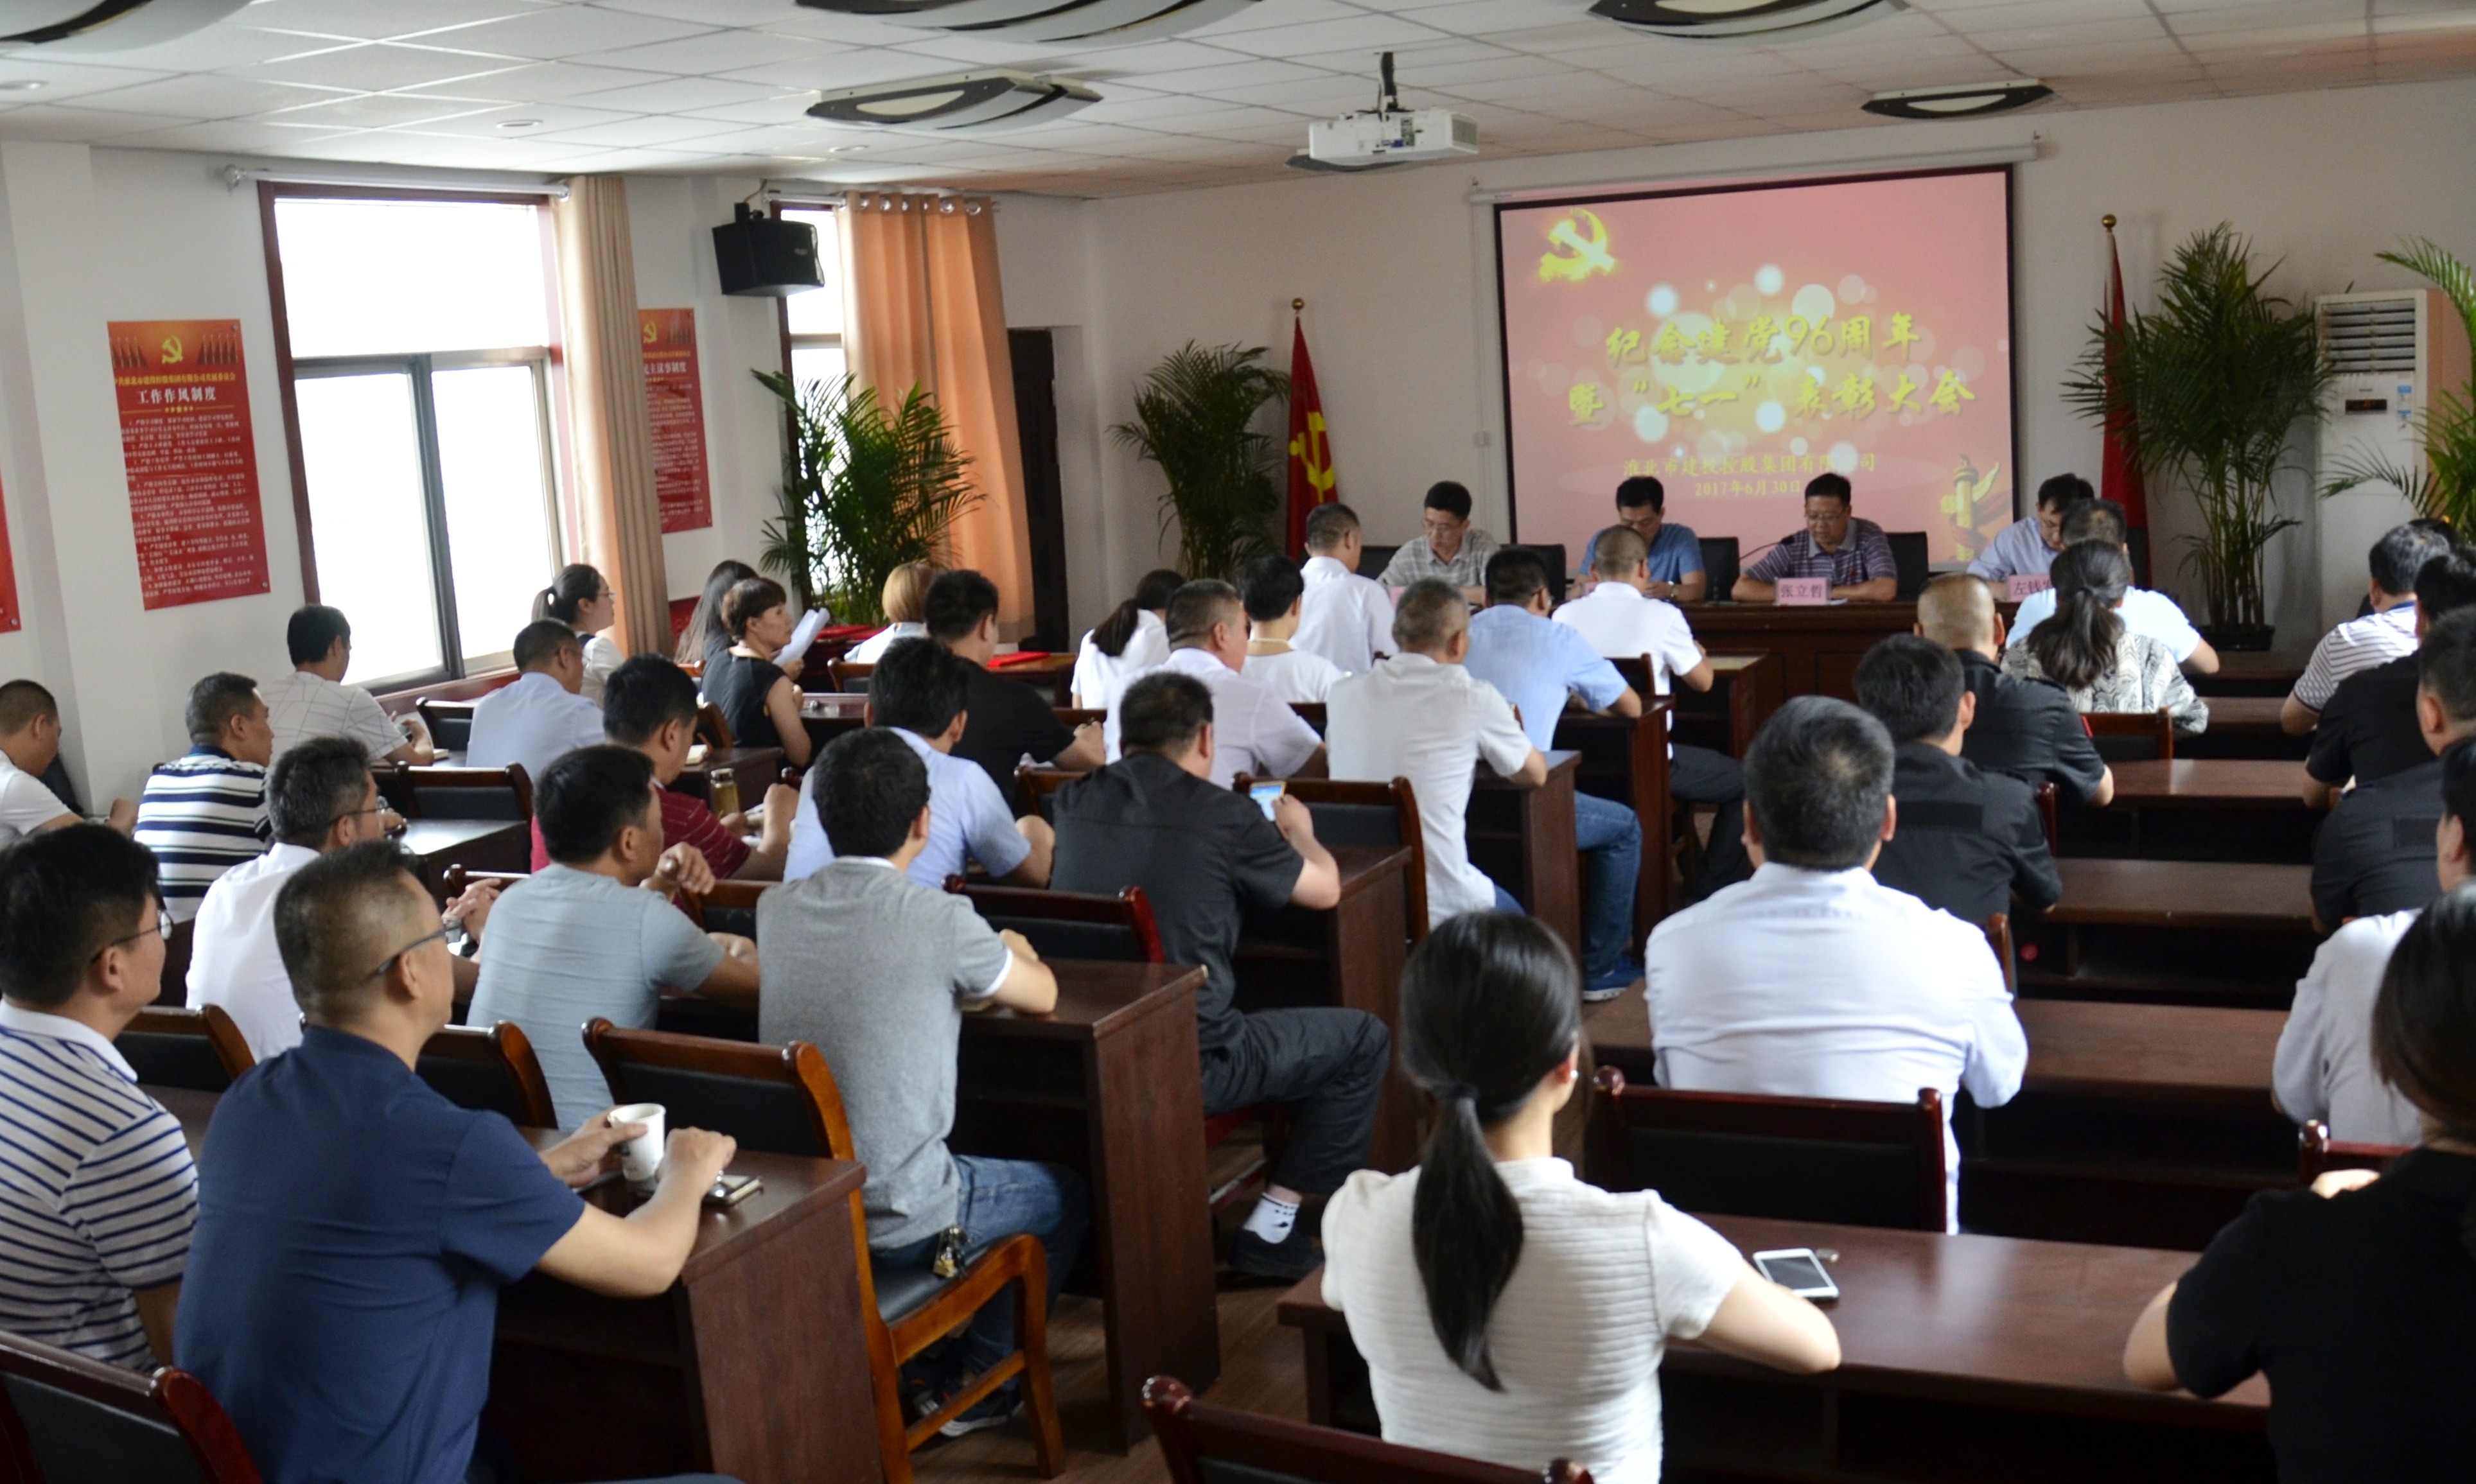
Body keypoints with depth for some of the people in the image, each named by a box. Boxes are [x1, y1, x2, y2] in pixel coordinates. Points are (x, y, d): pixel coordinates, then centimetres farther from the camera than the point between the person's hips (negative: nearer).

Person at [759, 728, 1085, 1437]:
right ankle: (977, 1387, 25)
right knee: (1065, 1198, 20)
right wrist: (1011, 956, 21)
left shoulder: (775, 909, -2)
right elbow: (1043, 996, 1)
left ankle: (928, 1365, 36)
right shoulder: (939, 919, -18)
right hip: (892, 1225, -6)